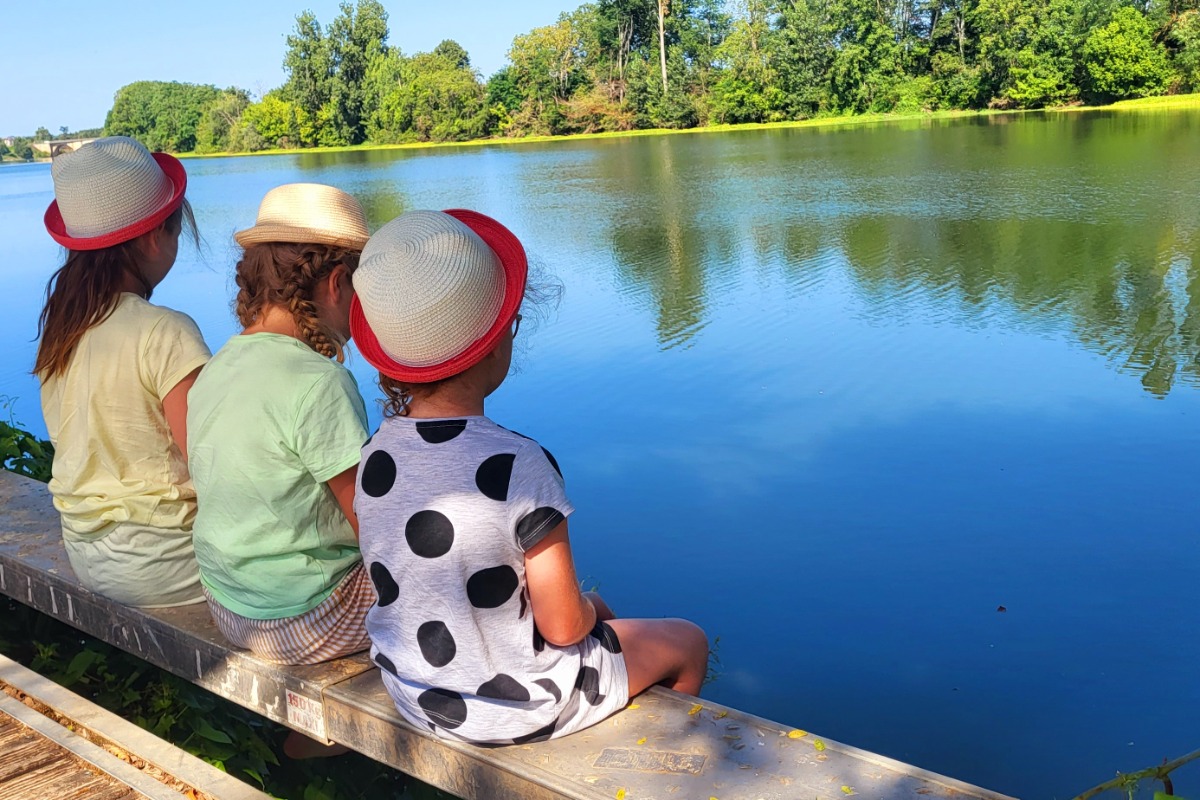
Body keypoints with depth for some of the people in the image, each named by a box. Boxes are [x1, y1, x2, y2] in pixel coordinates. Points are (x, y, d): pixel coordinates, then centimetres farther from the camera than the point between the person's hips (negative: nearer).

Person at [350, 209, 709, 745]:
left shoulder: (374, 457, -10)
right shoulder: (519, 466, -30)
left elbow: (428, 579, 3)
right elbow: (562, 626, -23)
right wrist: (589, 609, 1)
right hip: (521, 708, -6)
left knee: (595, 614, 32)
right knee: (687, 642, 19)